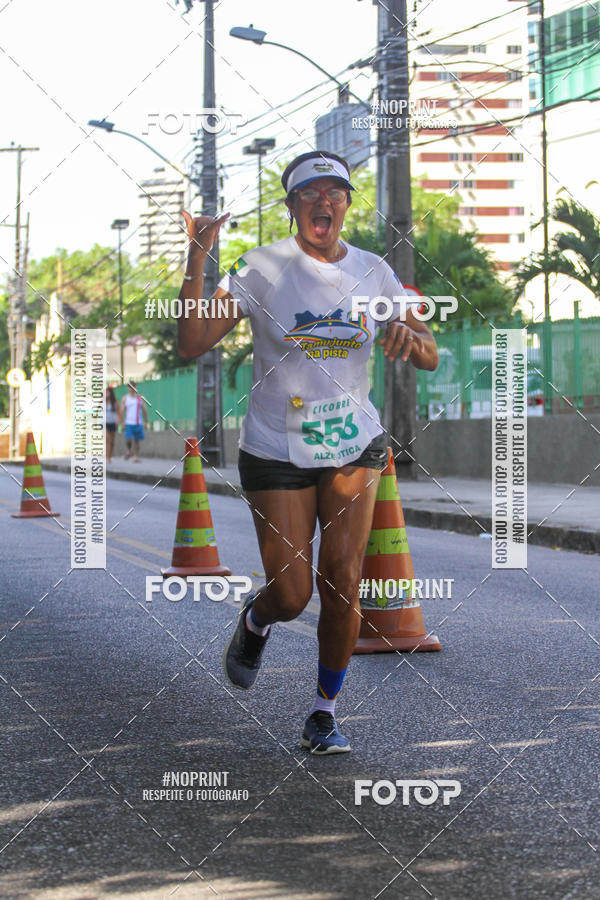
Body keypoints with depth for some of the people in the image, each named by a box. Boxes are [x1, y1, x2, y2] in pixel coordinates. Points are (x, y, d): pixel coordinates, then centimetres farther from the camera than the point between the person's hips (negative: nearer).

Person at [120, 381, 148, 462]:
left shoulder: (140, 398, 8)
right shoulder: (125, 398, 4)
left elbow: (145, 411, 11)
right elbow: (122, 411, 1)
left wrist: (146, 422, 6)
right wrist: (122, 422, -9)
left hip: (138, 424, 2)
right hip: (129, 423, -2)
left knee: (137, 440, 2)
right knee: (128, 439, -15)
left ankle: (136, 457, 8)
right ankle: (129, 451, 13)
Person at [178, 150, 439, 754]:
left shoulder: (372, 272, 1)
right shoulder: (261, 268, -9)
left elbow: (430, 358, 1)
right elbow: (192, 344, -16)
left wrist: (408, 335, -23)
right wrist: (197, 261, -27)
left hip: (353, 446, 2)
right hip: (276, 451, -2)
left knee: (341, 584, -7)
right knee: (290, 596, -3)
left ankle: (323, 715, 10)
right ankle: (255, 621, 35)